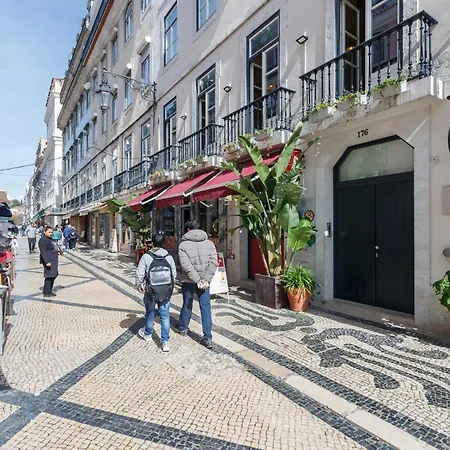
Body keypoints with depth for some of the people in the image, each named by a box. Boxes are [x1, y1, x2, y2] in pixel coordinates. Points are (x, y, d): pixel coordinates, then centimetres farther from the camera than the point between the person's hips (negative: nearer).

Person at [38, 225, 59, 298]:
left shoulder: (50, 239, 17)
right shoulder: (43, 240, -14)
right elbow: (43, 252, -21)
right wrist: (47, 262, -25)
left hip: (53, 260, 10)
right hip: (48, 261, -10)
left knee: (53, 275, 15)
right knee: (49, 276, -7)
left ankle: (48, 290, 27)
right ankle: (47, 292, 0)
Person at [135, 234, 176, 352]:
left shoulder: (146, 257, -11)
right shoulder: (169, 257, -4)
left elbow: (140, 274, -9)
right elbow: (174, 274, 1)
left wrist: (139, 286, 10)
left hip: (151, 291, -1)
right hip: (166, 292, 1)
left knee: (150, 312, 20)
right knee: (165, 315, 8)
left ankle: (147, 334, 42)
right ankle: (165, 342, 9)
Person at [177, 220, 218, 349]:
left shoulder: (183, 244, -7)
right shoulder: (209, 243, 1)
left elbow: (186, 265, -17)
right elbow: (213, 262, -8)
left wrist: (197, 280, -16)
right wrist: (206, 279, -13)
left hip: (188, 282, -1)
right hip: (204, 282, 1)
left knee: (187, 305, 18)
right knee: (206, 308, 6)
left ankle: (183, 329, 40)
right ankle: (208, 338, 5)